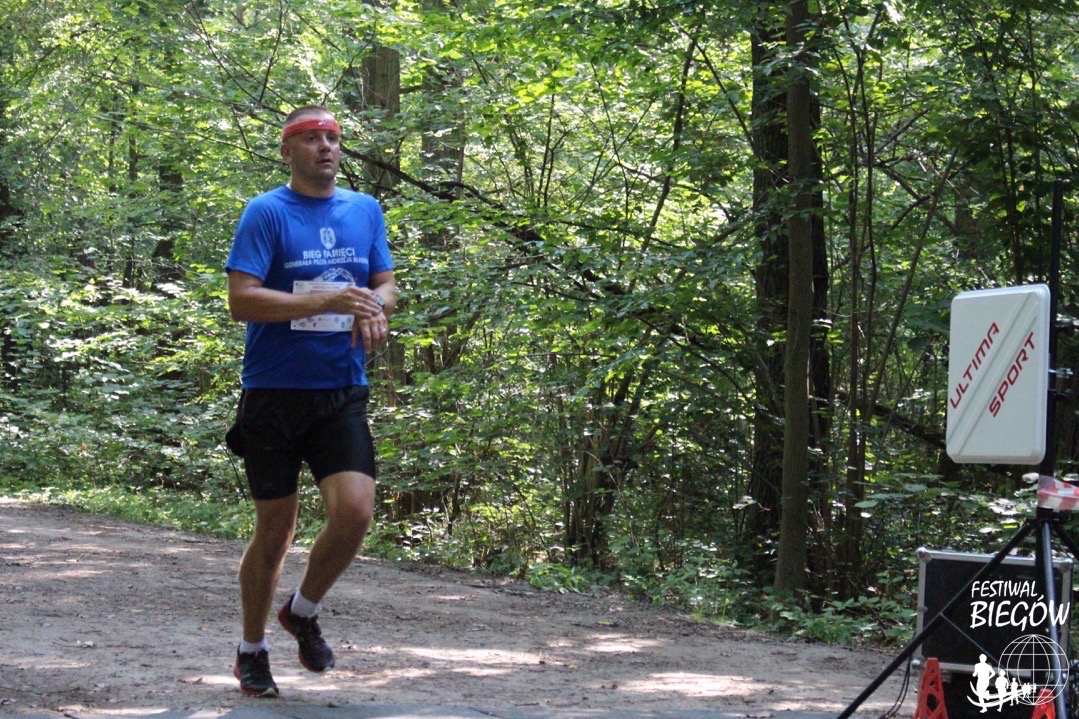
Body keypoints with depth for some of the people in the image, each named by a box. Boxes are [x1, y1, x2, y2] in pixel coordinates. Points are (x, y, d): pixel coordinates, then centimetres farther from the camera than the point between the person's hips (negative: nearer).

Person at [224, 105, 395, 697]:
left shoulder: (365, 210, 11)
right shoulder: (266, 213, -5)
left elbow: (386, 285, 16)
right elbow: (241, 300, -13)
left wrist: (376, 307, -9)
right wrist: (327, 301, -21)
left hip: (341, 392, 4)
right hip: (274, 396, -3)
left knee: (355, 511, -13)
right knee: (275, 529, 3)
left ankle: (303, 612, 14)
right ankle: (252, 650, 23)